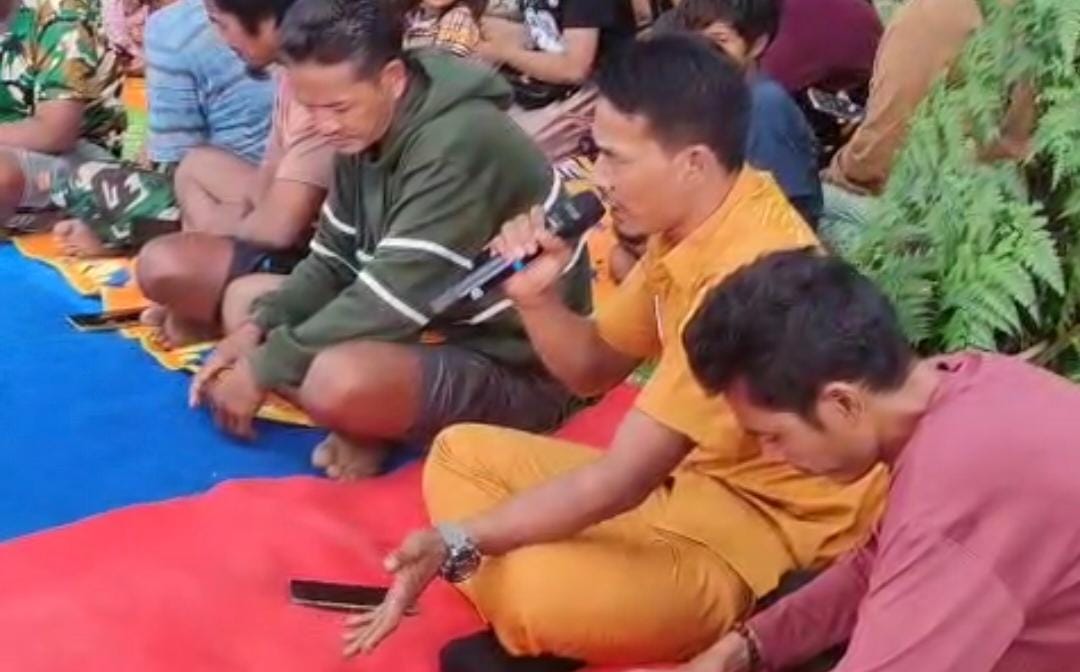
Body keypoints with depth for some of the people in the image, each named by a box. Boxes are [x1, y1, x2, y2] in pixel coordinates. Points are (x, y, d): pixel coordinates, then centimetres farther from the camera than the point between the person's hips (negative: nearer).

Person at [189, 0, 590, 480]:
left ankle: (373, 428, -3)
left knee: (338, 383, -38)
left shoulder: (459, 143, -27)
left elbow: (395, 298, -30)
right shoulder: (366, 133, 1)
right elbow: (332, 262, 9)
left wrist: (265, 367, -23)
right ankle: (371, 422, -5)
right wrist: (256, 328, -8)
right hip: (430, 328, 10)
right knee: (243, 299, 12)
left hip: (515, 372, -9)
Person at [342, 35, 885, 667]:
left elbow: (621, 480, -26)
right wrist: (536, 295, -7)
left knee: (539, 590, -34)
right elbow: (594, 369, 13)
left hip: (771, 527, -9)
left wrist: (458, 541, -21)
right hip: (692, 479, 9)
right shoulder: (690, 221, 1)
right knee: (460, 454, 8)